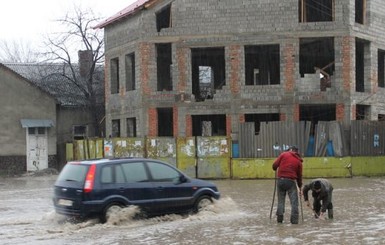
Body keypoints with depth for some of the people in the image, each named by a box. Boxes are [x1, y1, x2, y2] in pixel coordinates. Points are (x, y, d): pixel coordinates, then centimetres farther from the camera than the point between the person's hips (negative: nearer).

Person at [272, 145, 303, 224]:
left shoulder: (283, 154, 5)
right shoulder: (298, 161, 9)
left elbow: (275, 165, -1)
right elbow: (299, 175, 10)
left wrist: (275, 169, 22)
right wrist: (300, 185, 21)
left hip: (280, 180, 1)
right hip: (291, 181, -1)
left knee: (281, 200, 13)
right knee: (294, 201, 5)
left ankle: (279, 218, 12)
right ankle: (294, 219, 0)